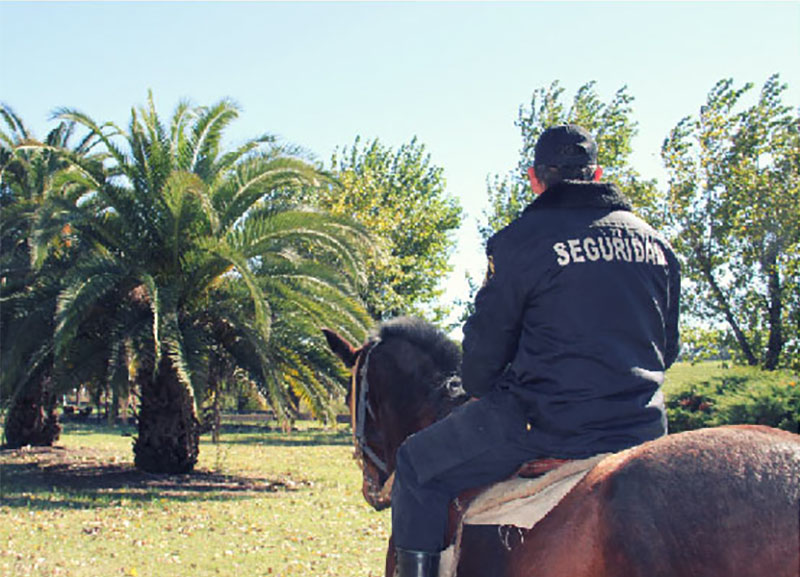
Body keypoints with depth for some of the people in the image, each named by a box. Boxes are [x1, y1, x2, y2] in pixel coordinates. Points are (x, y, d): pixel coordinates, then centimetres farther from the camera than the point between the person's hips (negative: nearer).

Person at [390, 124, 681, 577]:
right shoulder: (656, 243, 9)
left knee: (418, 467, 10)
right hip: (642, 432, 6)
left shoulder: (522, 240, -8)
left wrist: (480, 390, 18)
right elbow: (667, 348, 16)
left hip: (546, 425, -6)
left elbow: (486, 346, -3)